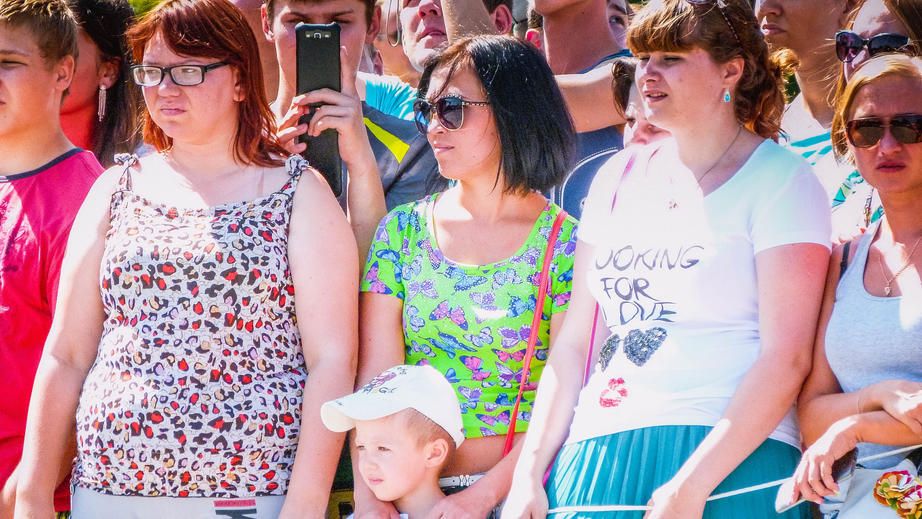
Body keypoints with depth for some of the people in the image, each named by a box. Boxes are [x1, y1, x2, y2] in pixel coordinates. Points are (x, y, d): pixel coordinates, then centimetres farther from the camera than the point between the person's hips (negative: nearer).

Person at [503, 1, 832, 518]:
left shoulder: (781, 179, -2)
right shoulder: (621, 177, 14)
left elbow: (787, 358, -11)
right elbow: (574, 343, 14)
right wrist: (529, 475, 3)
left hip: (728, 463, -5)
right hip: (595, 455, 5)